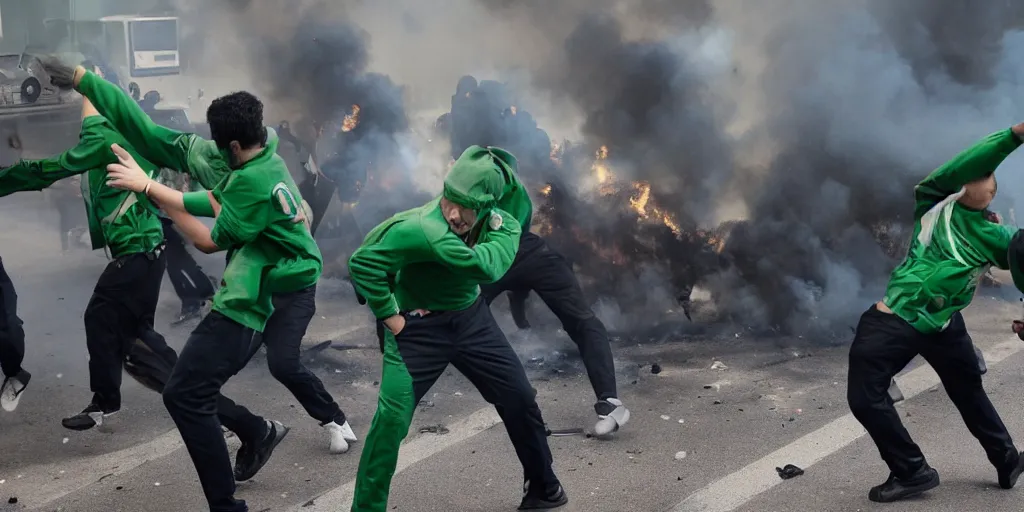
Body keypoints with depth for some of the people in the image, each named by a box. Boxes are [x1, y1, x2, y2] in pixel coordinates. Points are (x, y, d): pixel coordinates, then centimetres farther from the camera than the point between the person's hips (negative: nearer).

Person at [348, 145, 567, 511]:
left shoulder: (498, 221, -14)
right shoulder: (420, 228, -32)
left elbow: (488, 266, -30)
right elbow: (362, 264, -28)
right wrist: (391, 317, -22)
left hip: (471, 319, 6)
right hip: (419, 326, -5)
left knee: (520, 399, 12)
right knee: (391, 419, -15)